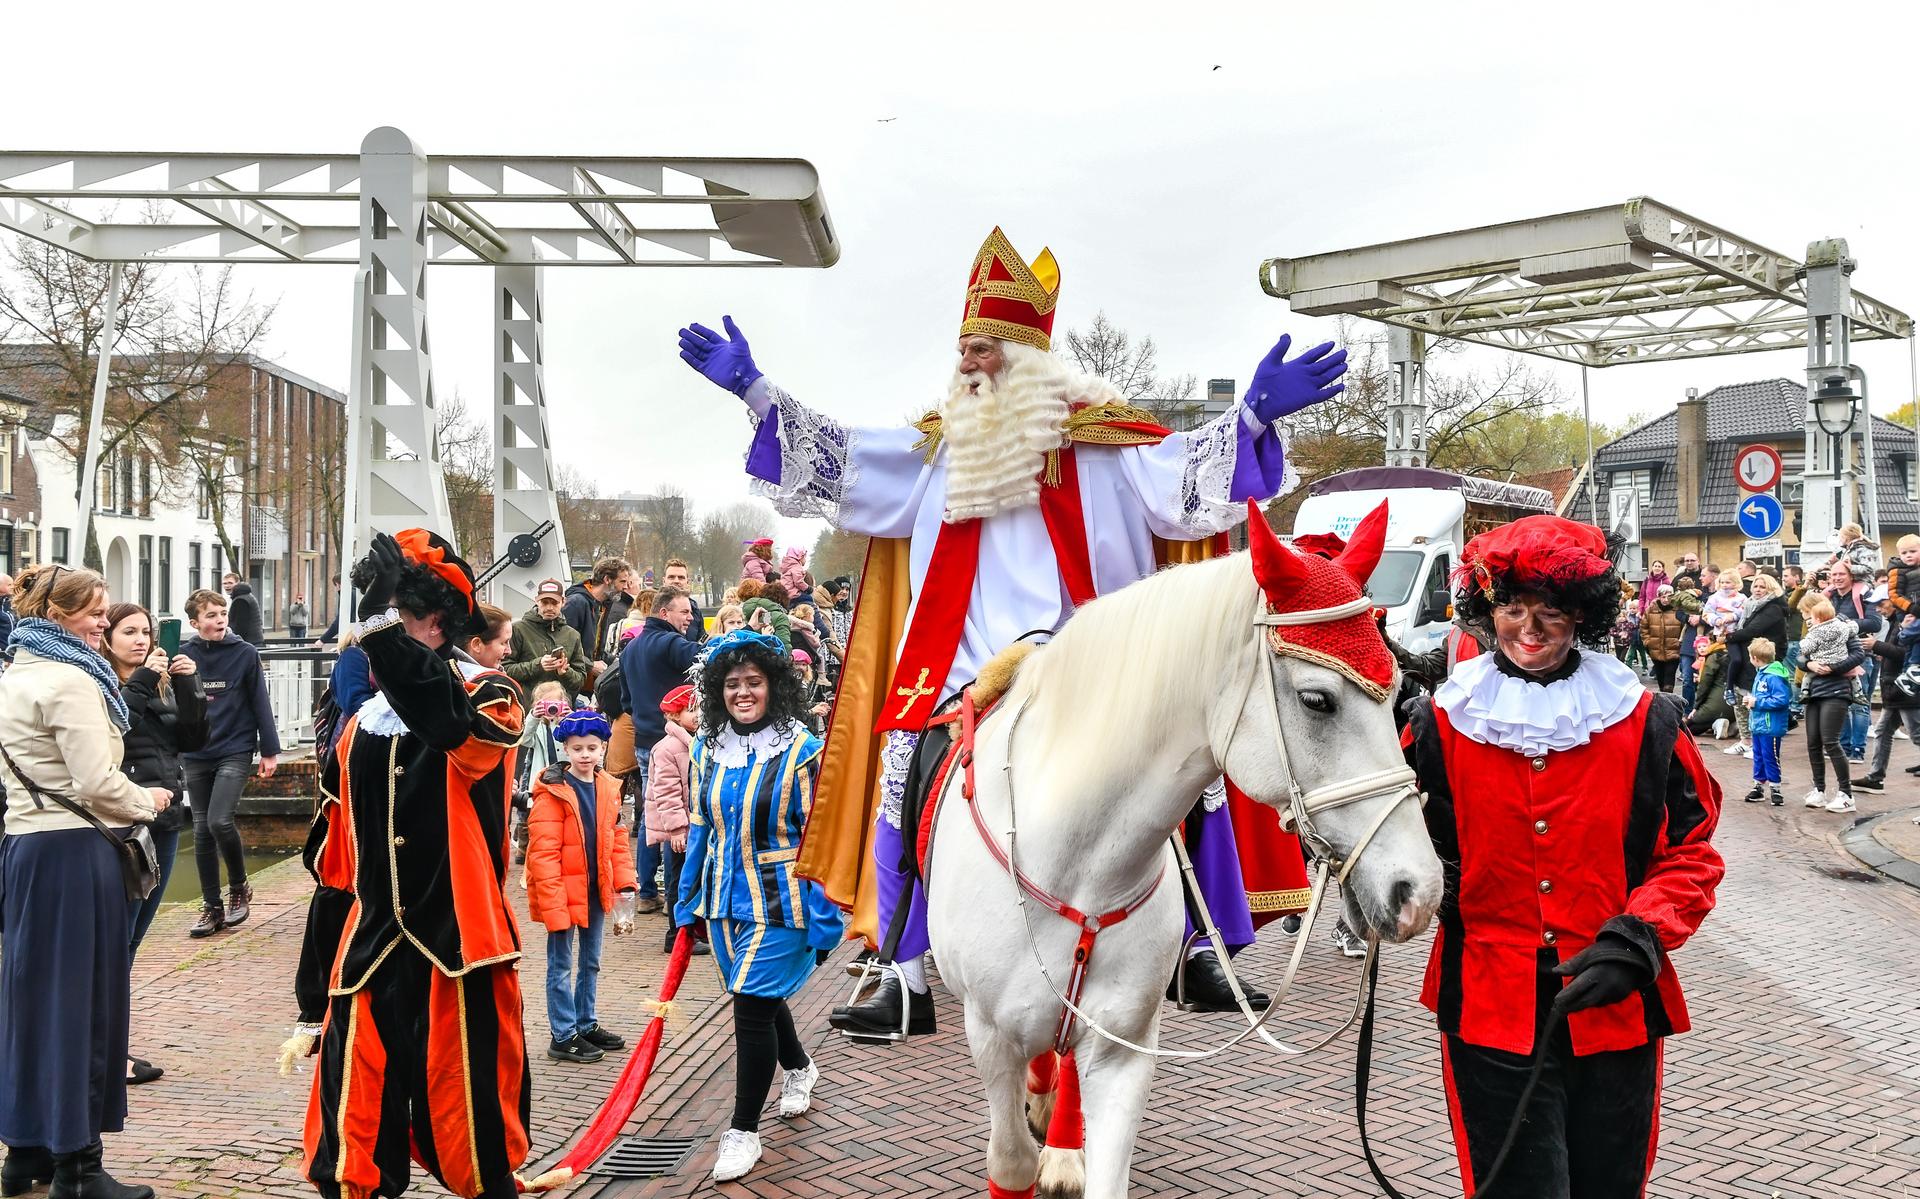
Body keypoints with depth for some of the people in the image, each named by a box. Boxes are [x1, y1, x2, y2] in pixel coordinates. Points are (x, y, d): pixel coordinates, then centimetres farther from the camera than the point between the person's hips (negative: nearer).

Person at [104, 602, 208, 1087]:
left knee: (130, 940, 13)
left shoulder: (160, 683, 15)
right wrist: (142, 681, -21)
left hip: (162, 821, 8)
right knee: (116, 942, -4)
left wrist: (188, 686, -3)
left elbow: (192, 738, 8)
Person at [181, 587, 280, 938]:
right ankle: (212, 907, 17)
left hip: (235, 750, -3)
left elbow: (260, 703, 0)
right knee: (202, 831, 7)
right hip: (196, 755, 3)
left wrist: (269, 750, -1)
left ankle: (239, 887, 7)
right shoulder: (183, 655, 0)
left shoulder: (245, 653, -4)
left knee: (219, 820, -17)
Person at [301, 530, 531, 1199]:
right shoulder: (364, 725, 11)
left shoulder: (489, 697, -5)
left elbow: (458, 724, -32)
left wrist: (391, 636, -37)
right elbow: (335, 858, 17)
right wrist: (322, 970, 18)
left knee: (471, 1134, 5)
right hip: (371, 952, 5)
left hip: (457, 948, -5)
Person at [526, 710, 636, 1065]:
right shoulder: (552, 792, -16)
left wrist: (625, 883, 1)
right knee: (561, 966, 4)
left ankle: (586, 1024, 32)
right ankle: (564, 1036, 13)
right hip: (563, 892, -7)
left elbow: (616, 839, 11)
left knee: (590, 962, 18)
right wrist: (553, 905, -22)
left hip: (596, 890, 7)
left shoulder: (608, 788, 4)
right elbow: (543, 853, -18)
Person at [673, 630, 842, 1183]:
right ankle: (798, 1067, 48)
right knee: (760, 996, 20)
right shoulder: (708, 748, 3)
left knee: (753, 1005, -6)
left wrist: (825, 918, -13)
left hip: (779, 903, -6)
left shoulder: (802, 751, -13)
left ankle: (743, 1131, 7)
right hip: (724, 899, 6)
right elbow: (698, 828, 11)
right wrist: (688, 899, 11)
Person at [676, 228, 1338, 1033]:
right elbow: (837, 462, 15)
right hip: (962, 667, 3)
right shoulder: (944, 445, 13)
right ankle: (907, 982, 1)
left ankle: (1193, 949, 6)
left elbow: (1183, 479, -6)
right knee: (911, 782, -8)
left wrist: (1253, 414, -21)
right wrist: (752, 390, 13)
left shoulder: (1096, 436, 3)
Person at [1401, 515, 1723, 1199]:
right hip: (1490, 1013, -1)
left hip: (1616, 1012, 2)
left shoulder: (1646, 722, 0)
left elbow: (1691, 852, 3)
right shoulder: (1440, 723, 0)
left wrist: (1637, 939, -12)